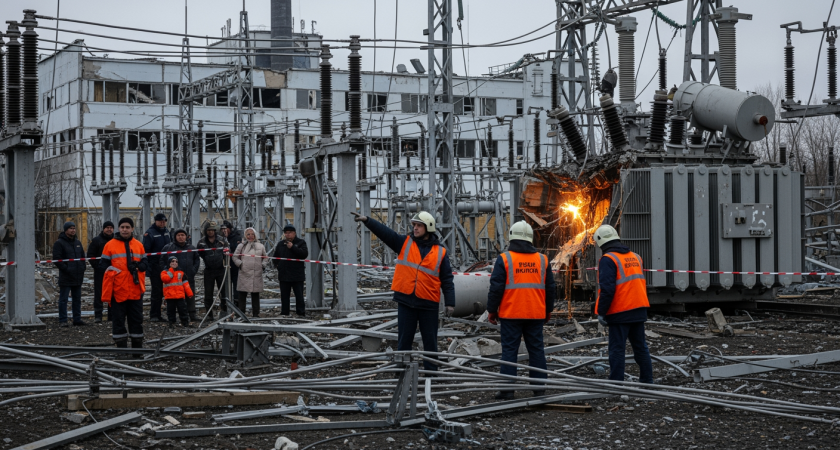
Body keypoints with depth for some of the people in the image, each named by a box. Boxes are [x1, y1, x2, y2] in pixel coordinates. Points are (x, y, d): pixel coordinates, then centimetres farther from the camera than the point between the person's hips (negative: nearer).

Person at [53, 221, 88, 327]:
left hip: (78, 277, 7)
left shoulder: (78, 243, 15)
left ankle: (77, 319, 18)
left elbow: (83, 257, 22)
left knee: (77, 298, 11)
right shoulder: (59, 243, -6)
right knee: (63, 299, -3)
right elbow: (57, 259, -13)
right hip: (66, 277, -7)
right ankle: (62, 321, -1)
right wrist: (66, 269, -17)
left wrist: (82, 269, 8)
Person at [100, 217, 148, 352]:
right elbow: (103, 264, 2)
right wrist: (114, 270, -14)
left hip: (135, 290, 2)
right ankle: (121, 348, 8)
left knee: (136, 319, 7)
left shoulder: (139, 245, 10)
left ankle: (137, 349, 14)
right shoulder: (110, 245, 3)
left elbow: (145, 263, 10)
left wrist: (137, 266, -10)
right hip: (117, 290, -2)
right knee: (118, 320, 1)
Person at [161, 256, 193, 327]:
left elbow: (185, 283, 13)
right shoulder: (165, 272, 6)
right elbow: (165, 279, -17)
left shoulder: (181, 272, 13)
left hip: (180, 295, 1)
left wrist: (189, 293, 9)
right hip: (170, 295, -1)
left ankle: (185, 322, 7)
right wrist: (171, 271, -11)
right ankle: (171, 322, 13)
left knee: (182, 309, 0)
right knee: (170, 310, 4)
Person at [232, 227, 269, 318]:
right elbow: (235, 257, 9)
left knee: (255, 295, 6)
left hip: (257, 274, 2)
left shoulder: (260, 246, 11)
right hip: (244, 273, -2)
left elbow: (265, 257, 18)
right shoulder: (241, 246, 5)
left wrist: (263, 265, 4)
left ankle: (256, 313, 13)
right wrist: (240, 264, -4)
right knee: (242, 294, -1)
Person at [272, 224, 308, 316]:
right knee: (284, 296, 9)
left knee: (299, 296, -3)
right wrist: (278, 265, 9)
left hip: (297, 275, -4)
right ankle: (284, 313, 14)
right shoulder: (280, 244, 15)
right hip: (284, 275, 4)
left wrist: (293, 247, -19)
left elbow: (304, 254, -15)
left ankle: (301, 314, 1)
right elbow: (275, 257, 25)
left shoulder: (301, 243, 1)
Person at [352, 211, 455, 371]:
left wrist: (450, 303, -2)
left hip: (429, 304, -1)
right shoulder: (404, 243, 5)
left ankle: (431, 372, 16)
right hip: (406, 301, 1)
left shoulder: (440, 252, 3)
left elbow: (447, 279, 4)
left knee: (430, 341, 7)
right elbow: (385, 232, -7)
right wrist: (367, 220, -21)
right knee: (404, 340, 6)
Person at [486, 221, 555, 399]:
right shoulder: (542, 259, 8)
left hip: (511, 314, -3)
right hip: (536, 314, 3)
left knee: (509, 350, -1)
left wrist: (491, 310, 4)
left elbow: (496, 287, -5)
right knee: (536, 349, 9)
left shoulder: (504, 259, -5)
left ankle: (507, 390, -2)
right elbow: (550, 287, 14)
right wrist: (548, 310, 24)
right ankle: (539, 387, 11)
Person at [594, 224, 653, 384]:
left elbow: (607, 289, -18)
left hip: (620, 313, -7)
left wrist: (601, 312, -12)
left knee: (617, 349, -3)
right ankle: (647, 380, 18)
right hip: (639, 310, 7)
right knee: (640, 346, 14)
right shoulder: (635, 257, 13)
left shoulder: (608, 259, -11)